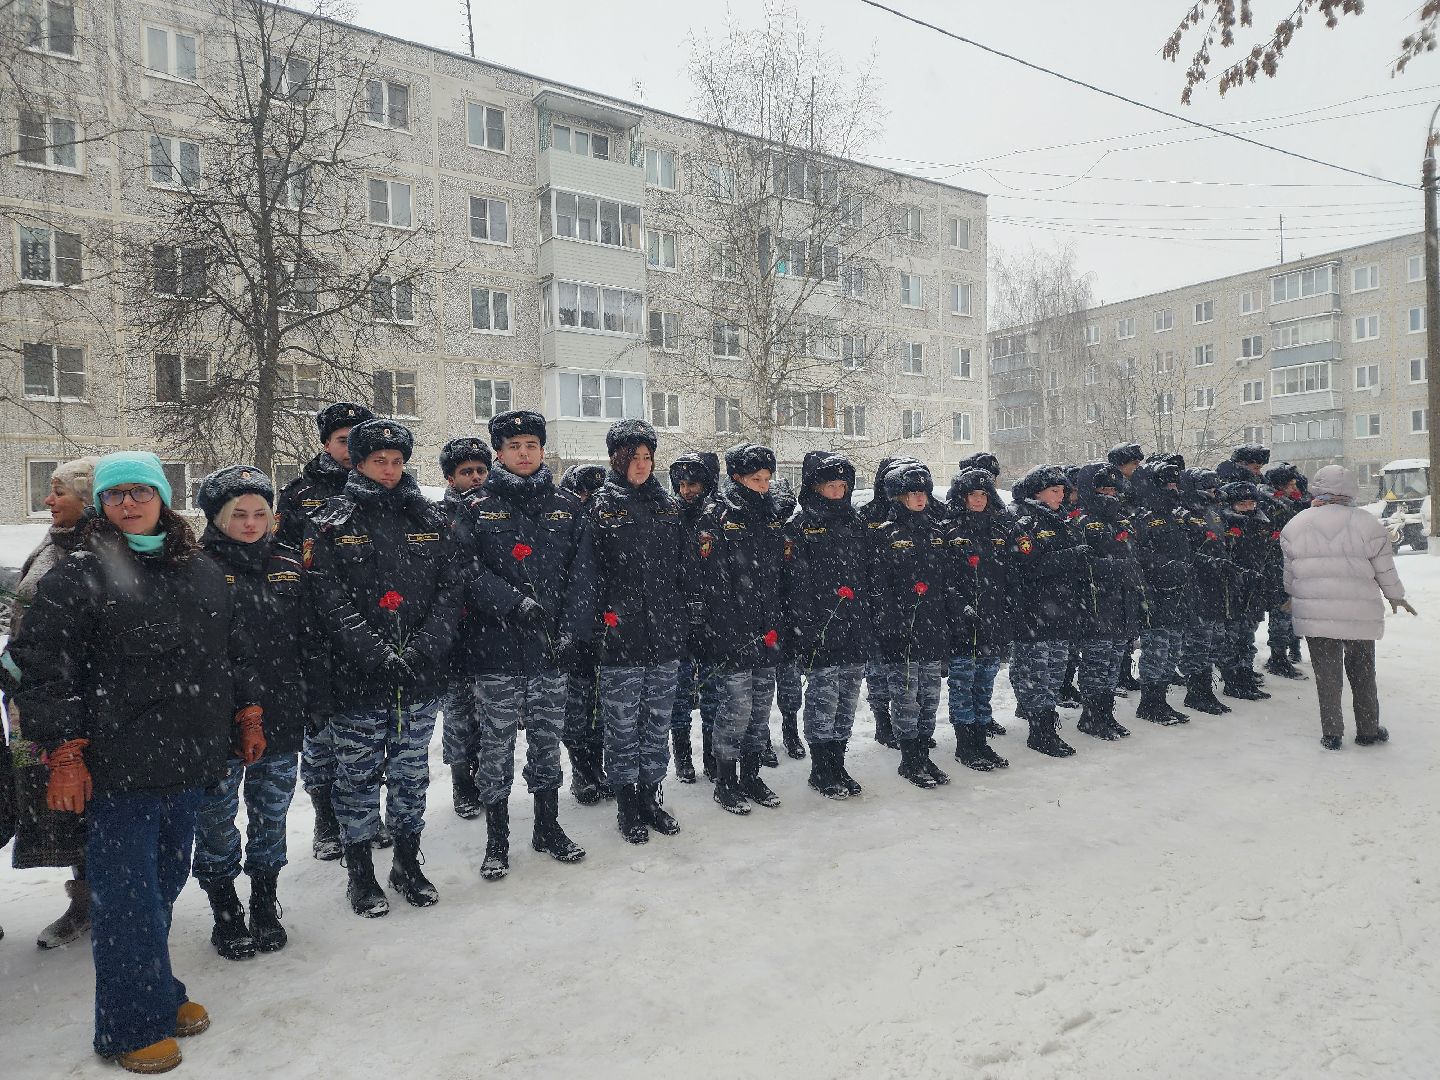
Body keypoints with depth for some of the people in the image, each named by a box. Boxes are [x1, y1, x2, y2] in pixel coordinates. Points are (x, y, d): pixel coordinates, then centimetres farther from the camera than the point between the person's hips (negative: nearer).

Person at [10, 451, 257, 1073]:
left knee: (165, 883, 18)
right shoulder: (77, 577, -7)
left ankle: (159, 995, 35)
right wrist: (64, 754, -14)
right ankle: (131, 1027, 19)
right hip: (117, 771, -5)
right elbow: (43, 670, -10)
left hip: (188, 765, 5)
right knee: (127, 897, 3)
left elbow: (233, 653, 19)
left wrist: (247, 716, 17)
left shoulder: (203, 574, 11)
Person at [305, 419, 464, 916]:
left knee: (411, 772, 14)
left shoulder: (429, 517, 7)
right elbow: (328, 598, -11)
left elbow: (451, 586, 2)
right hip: (357, 679, -3)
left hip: (422, 677, 3)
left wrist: (426, 648, -12)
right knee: (358, 774, 9)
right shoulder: (332, 522, -2)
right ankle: (360, 874, 25)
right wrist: (378, 654, -19)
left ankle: (408, 863, 30)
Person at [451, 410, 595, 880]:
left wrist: (569, 632, -7)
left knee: (547, 740, 12)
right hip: (496, 647, -2)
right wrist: (515, 601, -19)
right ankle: (496, 839, 19)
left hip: (551, 648, 2)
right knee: (497, 744, 5)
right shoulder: (478, 507, 2)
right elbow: (470, 570, -7)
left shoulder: (568, 507, 8)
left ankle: (548, 828, 28)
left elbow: (581, 575, 3)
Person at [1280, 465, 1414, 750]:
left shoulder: (1295, 526, -3)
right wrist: (1395, 596, 22)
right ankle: (1368, 731, 27)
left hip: (1314, 612, 0)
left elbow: (1290, 572, 7)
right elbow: (1385, 569, 4)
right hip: (1359, 614, 0)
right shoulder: (1367, 524, -6)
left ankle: (1331, 734, 13)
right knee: (1362, 673, 15)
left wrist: (1293, 598, 26)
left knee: (1327, 674, 9)